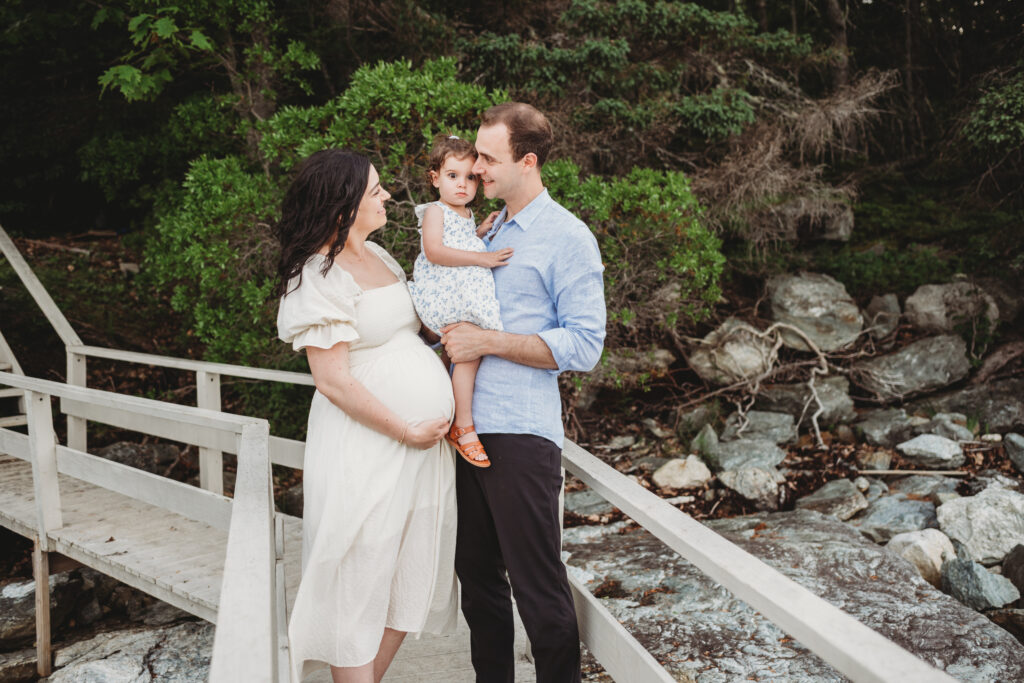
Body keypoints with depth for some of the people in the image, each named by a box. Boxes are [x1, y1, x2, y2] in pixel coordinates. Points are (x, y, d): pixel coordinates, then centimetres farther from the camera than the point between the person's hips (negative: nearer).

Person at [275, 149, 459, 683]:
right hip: (366, 446, -9)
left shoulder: (377, 255, 13)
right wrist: (408, 431, -14)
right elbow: (333, 381, -18)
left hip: (425, 442, 9)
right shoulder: (318, 275, -13)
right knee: (360, 584, 3)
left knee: (409, 579, 15)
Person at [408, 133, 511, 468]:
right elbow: (434, 251, -21)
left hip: (469, 295, 9)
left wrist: (481, 230, 19)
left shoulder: (467, 214, 21)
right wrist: (480, 258, -24)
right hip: (444, 293, -9)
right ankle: (462, 427, -14)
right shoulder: (435, 212, -6)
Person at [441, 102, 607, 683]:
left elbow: (583, 346, -13)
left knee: (538, 587, 0)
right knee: (477, 573, 15)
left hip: (521, 435, -7)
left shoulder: (569, 238, -6)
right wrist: (449, 334, 8)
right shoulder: (486, 231, 16)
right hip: (469, 427, 7)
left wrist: (487, 342, -15)